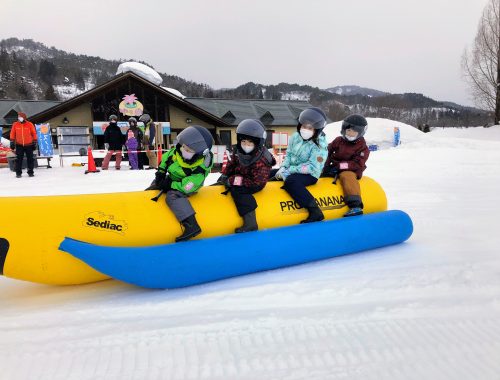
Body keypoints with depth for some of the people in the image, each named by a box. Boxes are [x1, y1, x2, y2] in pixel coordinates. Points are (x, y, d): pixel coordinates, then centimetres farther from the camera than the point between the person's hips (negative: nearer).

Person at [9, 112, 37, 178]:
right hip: (19, 145, 1)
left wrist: (34, 143, 0)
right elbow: (12, 134, 7)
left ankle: (30, 172, 13)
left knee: (30, 159, 4)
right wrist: (12, 143, 4)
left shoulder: (30, 124, -4)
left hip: (29, 145, -1)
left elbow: (34, 134, 1)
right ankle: (18, 173, 7)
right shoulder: (15, 125, 1)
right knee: (19, 159, 1)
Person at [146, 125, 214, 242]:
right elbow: (165, 157, 1)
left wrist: (169, 184, -25)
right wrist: (160, 172, -4)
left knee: (172, 196, -35)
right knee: (152, 188, 19)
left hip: (183, 186, -8)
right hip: (171, 179, 8)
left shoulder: (200, 169, -35)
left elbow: (186, 187, -33)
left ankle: (191, 225, -41)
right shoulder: (178, 150, -18)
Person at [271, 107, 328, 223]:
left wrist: (288, 171, -23)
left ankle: (315, 211, -39)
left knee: (290, 181, -38)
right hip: (292, 171, 8)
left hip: (309, 175, -8)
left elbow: (311, 167, -24)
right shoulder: (296, 137, 2)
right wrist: (283, 168, -9)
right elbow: (288, 154, 11)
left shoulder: (320, 146, -18)